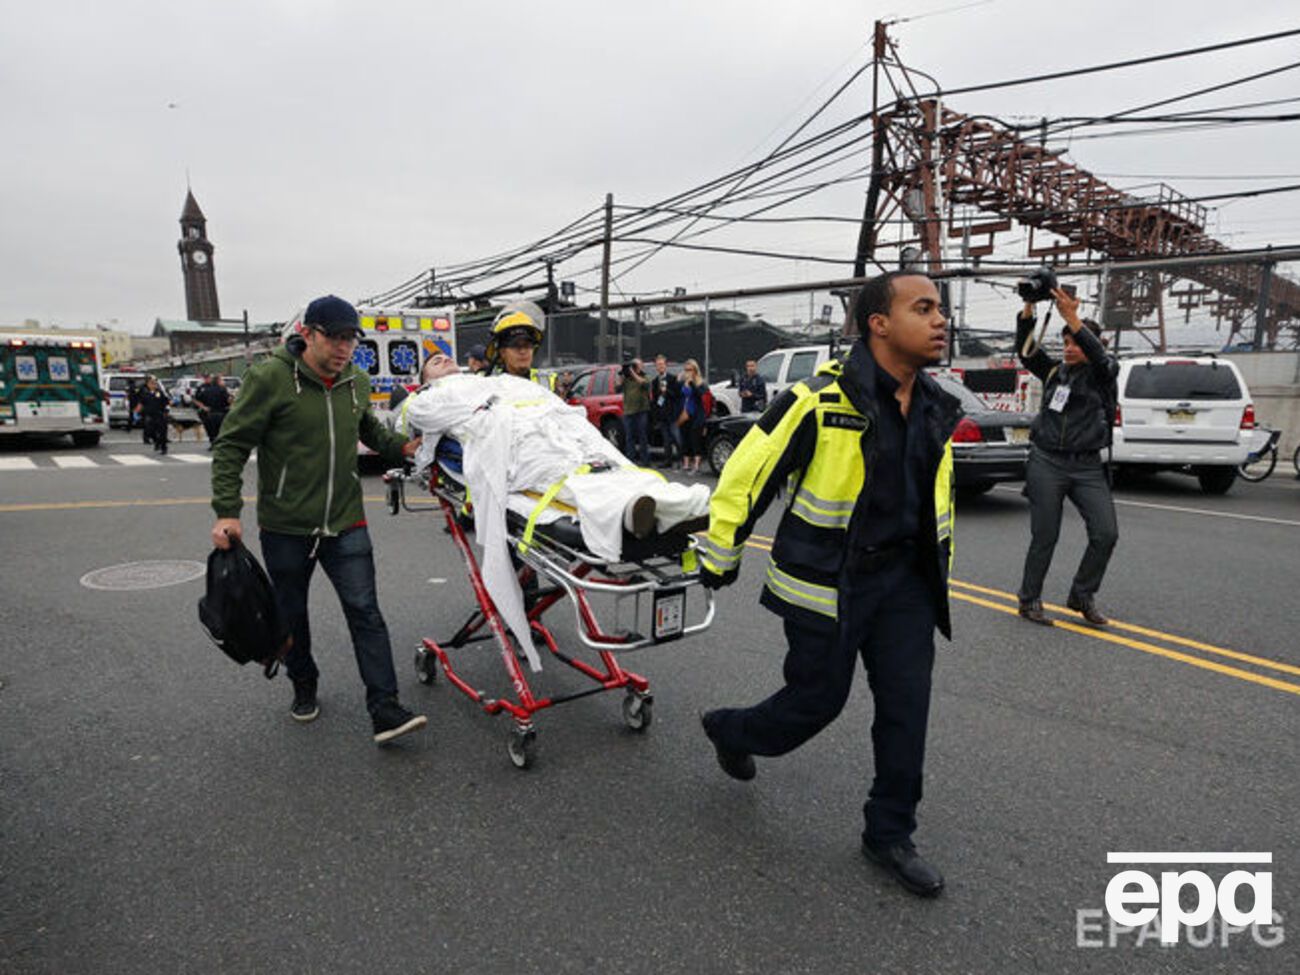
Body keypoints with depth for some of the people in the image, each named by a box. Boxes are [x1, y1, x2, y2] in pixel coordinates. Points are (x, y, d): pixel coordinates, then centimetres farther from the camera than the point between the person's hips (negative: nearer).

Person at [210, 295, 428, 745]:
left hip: (345, 523, 3)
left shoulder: (357, 382, 4)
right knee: (291, 615, 15)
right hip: (285, 525, -2)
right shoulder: (270, 378, -12)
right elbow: (232, 445, -10)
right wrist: (226, 511, -16)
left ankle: (385, 709, -4)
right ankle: (304, 687, 38)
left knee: (365, 612, -5)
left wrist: (400, 446, 4)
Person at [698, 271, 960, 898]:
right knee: (817, 701, 6)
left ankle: (890, 836, 27)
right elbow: (746, 475, -14)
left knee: (907, 708, 7)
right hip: (826, 582, -6)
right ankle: (729, 730, 38)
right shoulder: (820, 401, -19)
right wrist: (719, 560, -7)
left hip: (904, 581, 7)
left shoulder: (935, 411, 5)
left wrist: (938, 565, 22)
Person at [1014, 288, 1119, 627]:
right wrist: (1028, 307, -10)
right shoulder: (1054, 370, 12)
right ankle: (1029, 600, 14)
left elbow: (1099, 355, -17)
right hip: (1046, 462, 0)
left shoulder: (1104, 373, 5)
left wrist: (1072, 317, -27)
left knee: (1106, 533, -8)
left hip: (1087, 466, 0)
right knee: (1044, 537, 1)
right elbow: (1025, 350, 1)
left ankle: (1081, 596, 12)